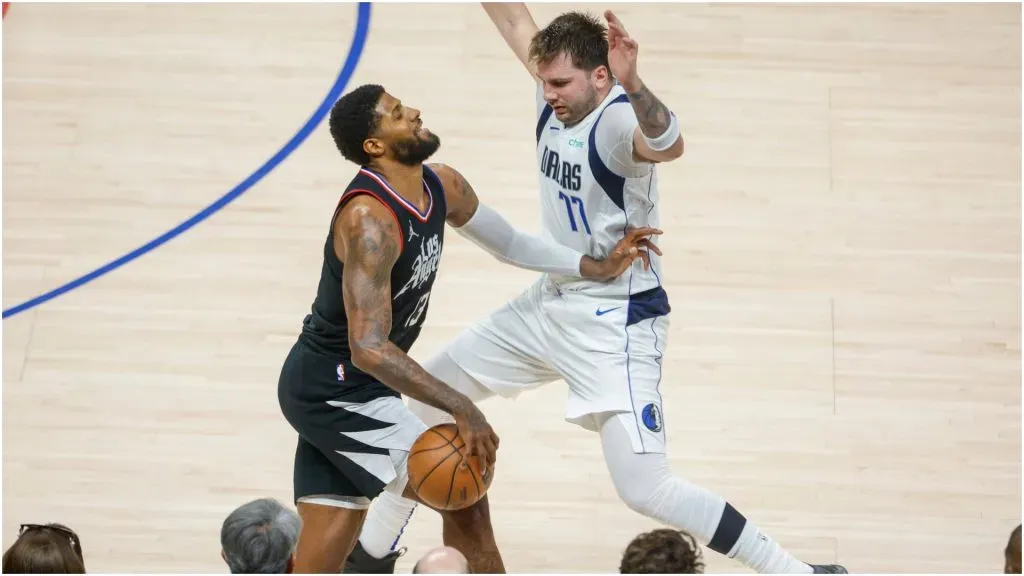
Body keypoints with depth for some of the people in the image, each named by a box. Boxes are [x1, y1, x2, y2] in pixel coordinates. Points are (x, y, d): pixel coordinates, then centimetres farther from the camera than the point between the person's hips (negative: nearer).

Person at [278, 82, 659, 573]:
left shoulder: (443, 187, 1)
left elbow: (509, 243, 20)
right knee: (464, 499, -3)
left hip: (329, 387, 9)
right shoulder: (369, 218, -27)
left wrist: (596, 268, 13)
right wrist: (461, 408, -34)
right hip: (337, 391, -9)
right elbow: (369, 349, -33)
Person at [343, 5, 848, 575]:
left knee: (647, 489, -18)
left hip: (617, 323, -9)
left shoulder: (618, 120, -25)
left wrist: (633, 84, -69)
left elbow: (668, 145, -50)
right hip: (551, 303, 9)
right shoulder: (559, 96, -2)